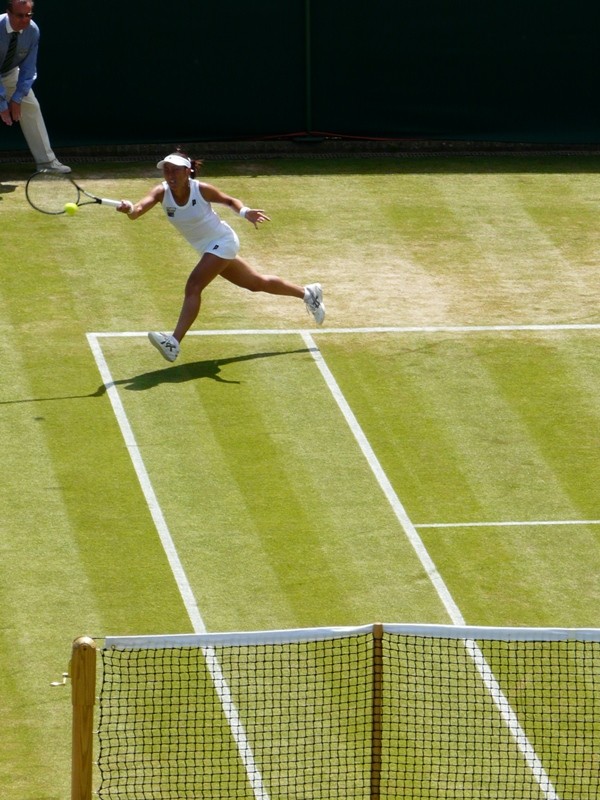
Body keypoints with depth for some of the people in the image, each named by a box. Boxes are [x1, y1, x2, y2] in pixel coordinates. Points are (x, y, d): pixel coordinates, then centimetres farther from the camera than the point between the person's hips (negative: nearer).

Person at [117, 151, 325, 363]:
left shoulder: (201, 190, -22)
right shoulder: (161, 192, -15)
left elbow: (229, 200, -4)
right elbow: (139, 209, -32)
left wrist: (244, 211, -23)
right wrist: (129, 209, -55)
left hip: (223, 241, -6)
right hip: (208, 249, 6)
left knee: (193, 286, -24)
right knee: (257, 283, 21)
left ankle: (174, 342, -33)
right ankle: (308, 293, 41)